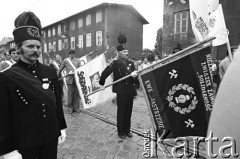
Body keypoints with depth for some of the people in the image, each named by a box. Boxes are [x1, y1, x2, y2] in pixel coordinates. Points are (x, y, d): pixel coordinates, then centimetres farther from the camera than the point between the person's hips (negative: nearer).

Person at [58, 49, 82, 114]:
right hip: (69, 79, -1)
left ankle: (76, 107, 13)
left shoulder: (78, 61, 13)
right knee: (70, 94, 1)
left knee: (77, 93, 3)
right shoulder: (65, 60, 11)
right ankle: (70, 108, 12)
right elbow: (60, 69, 16)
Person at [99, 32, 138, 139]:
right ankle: (121, 132, 21)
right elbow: (105, 72, -8)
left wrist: (134, 74, -16)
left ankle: (127, 130, 29)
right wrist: (102, 84, -2)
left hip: (130, 91, 5)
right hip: (121, 91, -5)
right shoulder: (115, 63, -9)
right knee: (121, 112, 6)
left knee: (128, 112, 13)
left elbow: (133, 74, 8)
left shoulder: (131, 63, 9)